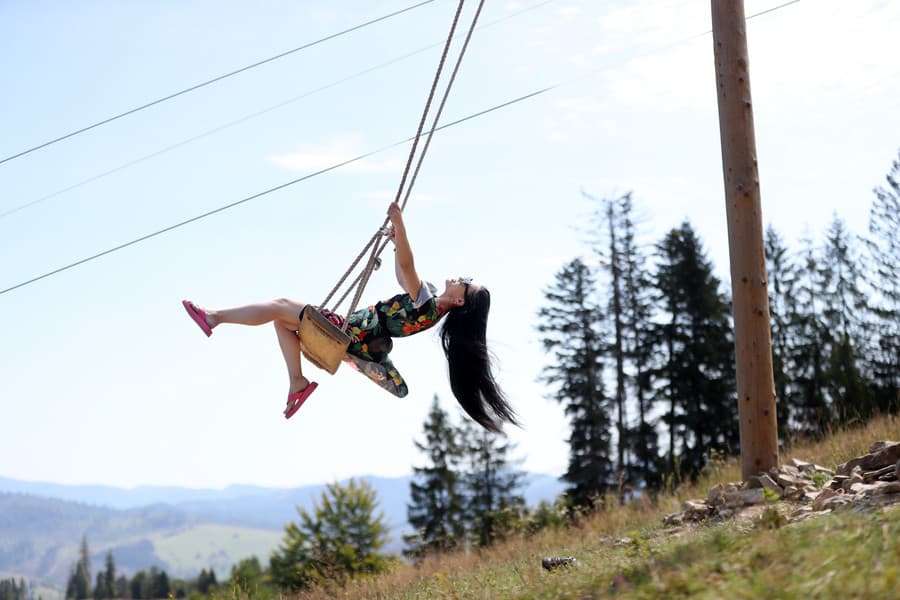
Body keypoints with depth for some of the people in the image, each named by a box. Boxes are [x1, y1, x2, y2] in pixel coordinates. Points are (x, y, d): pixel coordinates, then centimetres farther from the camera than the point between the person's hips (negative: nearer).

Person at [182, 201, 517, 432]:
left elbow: (407, 266, -36)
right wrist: (397, 241, 23)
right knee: (282, 318, 17)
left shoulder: (427, 302, -24)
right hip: (360, 339, 9)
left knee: (280, 307, -6)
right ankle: (297, 383, 13)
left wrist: (399, 224, -38)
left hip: (350, 337, -9)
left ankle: (213, 317, 1)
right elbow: (404, 277, 21)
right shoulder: (432, 301, 3)